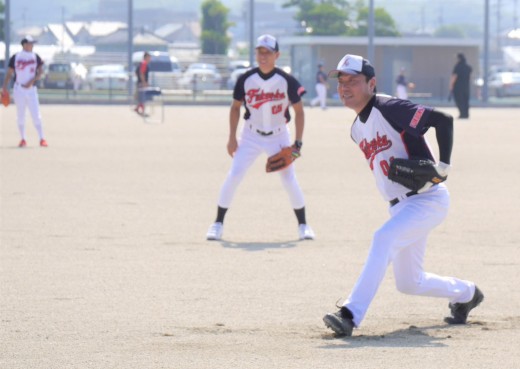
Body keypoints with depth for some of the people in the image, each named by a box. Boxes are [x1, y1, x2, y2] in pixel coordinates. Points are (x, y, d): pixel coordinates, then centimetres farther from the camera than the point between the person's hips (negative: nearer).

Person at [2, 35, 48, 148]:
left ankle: (42, 139, -7)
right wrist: (4, 87, -5)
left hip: (31, 89, 0)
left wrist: (32, 81, -13)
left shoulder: (35, 57, 5)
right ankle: (23, 139, 12)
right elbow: (9, 73, 4)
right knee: (20, 115, 4)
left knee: (36, 115, -7)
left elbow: (40, 71, 2)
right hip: (19, 90, 0)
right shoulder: (15, 57, 2)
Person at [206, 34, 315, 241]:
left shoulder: (287, 81, -15)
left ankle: (303, 225, 10)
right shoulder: (246, 79, -10)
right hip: (251, 136, 1)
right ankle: (218, 224, 0)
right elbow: (235, 107, 3)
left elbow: (299, 111, -6)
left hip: (279, 137, -1)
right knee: (233, 176, -10)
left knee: (289, 180, -7)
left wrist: (297, 144, -10)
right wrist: (232, 138, -2)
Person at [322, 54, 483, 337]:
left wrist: (443, 166, -24)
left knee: (383, 238, -31)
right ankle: (465, 293, 40)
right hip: (399, 206, 9)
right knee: (408, 283, 13)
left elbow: (443, 120, -20)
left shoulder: (389, 109, -16)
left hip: (429, 199, -9)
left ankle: (351, 315, -35)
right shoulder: (357, 130, 10)